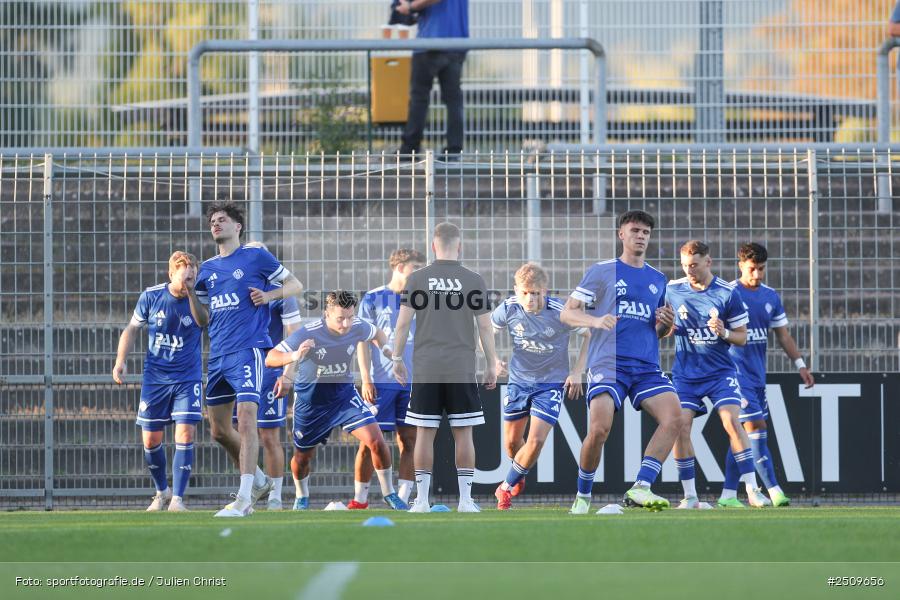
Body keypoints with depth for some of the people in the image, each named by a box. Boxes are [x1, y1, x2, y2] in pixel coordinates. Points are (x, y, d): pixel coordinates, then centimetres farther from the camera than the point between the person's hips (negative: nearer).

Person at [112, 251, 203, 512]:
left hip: (187, 379, -2)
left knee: (185, 434, -15)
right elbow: (132, 328, 7)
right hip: (154, 379, 2)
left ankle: (177, 498, -8)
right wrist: (120, 360, -2)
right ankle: (162, 491, 28)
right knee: (150, 440, 4)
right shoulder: (151, 297, -7)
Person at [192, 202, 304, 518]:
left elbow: (295, 285, 6)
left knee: (246, 421, -19)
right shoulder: (207, 268, 17)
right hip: (217, 355, 7)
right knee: (219, 430, 11)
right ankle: (258, 480, 31)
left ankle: (244, 499, -23)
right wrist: (190, 292, 3)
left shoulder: (256, 257, 2)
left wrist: (269, 295, -11)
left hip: (247, 350, -7)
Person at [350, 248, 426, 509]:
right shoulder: (373, 299, 3)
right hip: (381, 381, -4)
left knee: (409, 440, -1)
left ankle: (402, 500, 2)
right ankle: (359, 500, 6)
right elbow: (363, 342, 0)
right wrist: (366, 380, -8)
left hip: (413, 382, 4)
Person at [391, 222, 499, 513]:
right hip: (462, 369, 0)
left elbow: (403, 323, 0)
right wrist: (491, 365, 9)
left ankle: (421, 500, 4)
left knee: (424, 434, 4)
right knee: (463, 434, 5)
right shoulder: (474, 281, -1)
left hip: (426, 369, 0)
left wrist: (397, 359, 10)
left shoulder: (416, 279, 0)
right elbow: (485, 326, 1)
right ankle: (466, 500, 4)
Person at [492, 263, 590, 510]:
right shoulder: (508, 309, -14)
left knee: (536, 441, -15)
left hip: (551, 383, -3)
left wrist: (577, 372, -9)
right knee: (512, 442, 11)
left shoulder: (560, 313, -23)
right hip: (519, 380, 3)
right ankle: (519, 478, 43)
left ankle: (507, 487, 6)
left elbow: (590, 335, -7)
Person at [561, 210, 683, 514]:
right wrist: (596, 321, -17)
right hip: (608, 364, -4)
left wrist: (666, 324, 3)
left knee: (673, 417, -20)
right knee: (599, 429, -20)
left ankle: (640, 488, -22)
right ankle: (582, 496, 1)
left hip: (647, 367, 4)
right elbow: (567, 313, 3)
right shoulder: (601, 271, 6)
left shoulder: (658, 280, 20)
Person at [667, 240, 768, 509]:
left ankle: (752, 489, -12)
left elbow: (742, 337, 0)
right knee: (680, 426, -11)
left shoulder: (727, 293, -7)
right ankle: (690, 496, -1)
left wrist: (725, 333, -20)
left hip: (720, 371, -2)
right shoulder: (672, 290, 0)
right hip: (685, 373, 2)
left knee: (732, 421, -17)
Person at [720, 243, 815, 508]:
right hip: (736, 370, -7)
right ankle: (773, 489, -15)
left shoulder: (771, 297, 11)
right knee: (755, 426, -13)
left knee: (742, 433, 7)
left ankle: (728, 494, 12)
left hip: (757, 373, 7)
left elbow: (783, 335, 17)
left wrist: (800, 364, 11)